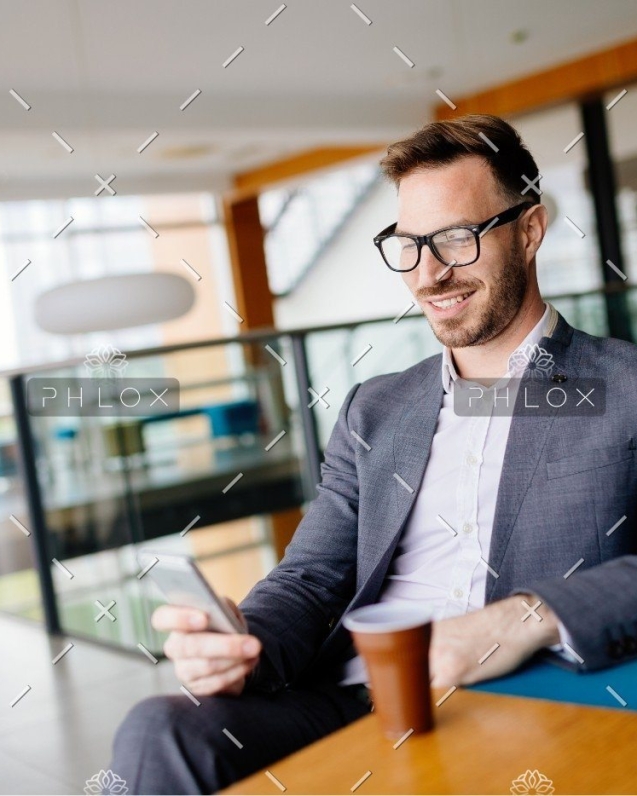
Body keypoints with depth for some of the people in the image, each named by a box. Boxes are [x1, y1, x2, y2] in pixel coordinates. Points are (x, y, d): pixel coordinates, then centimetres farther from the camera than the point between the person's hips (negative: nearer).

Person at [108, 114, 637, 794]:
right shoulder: (373, 410, 20)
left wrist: (534, 616, -24)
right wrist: (241, 645, -9)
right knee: (159, 733, -25)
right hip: (355, 703, 4)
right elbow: (311, 577, 13)